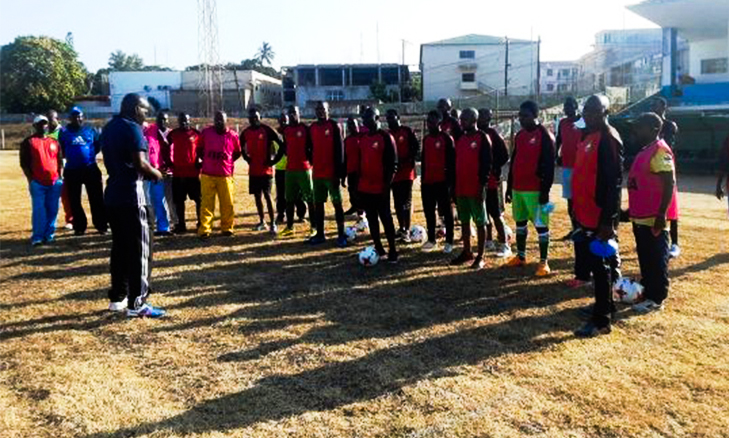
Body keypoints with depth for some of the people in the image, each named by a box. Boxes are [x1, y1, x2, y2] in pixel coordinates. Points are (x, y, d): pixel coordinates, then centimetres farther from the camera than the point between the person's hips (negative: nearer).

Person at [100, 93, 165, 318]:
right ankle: (136, 304, -1)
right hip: (131, 194, -9)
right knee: (139, 249, -3)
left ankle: (117, 298, 22)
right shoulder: (132, 128, -11)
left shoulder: (108, 128, 16)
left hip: (113, 194, 9)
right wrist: (155, 173, -2)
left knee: (119, 247, 16)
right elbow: (140, 163, -21)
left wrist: (147, 172, 10)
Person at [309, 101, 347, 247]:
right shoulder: (312, 128, 10)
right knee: (318, 203, 10)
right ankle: (320, 234, 19)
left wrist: (339, 172, -14)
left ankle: (341, 235, 6)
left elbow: (339, 149, -10)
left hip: (332, 173, -6)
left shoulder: (334, 126, -6)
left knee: (337, 203, 1)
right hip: (317, 173, 6)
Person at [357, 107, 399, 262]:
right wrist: (358, 182, 13)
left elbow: (393, 163, -10)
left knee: (386, 218, -2)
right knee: (371, 219, 11)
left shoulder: (386, 137, -8)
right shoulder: (362, 138, 12)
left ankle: (392, 251, 4)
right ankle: (378, 249, 20)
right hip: (364, 188, 7)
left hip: (380, 188, -7)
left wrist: (387, 184, -15)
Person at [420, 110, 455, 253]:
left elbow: (452, 161, -9)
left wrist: (451, 181, -13)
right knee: (428, 211, 11)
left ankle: (449, 242, 11)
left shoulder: (446, 139, -8)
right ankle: (431, 240, 23)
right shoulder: (426, 139, 11)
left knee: (446, 212, 4)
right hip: (427, 181, 6)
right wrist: (422, 179, 15)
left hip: (442, 181, -6)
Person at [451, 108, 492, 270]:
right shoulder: (460, 139, 13)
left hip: (476, 189, -7)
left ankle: (480, 257, 6)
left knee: (480, 223, 1)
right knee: (464, 221, 14)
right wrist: (454, 186, 13)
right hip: (460, 189, 7)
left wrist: (482, 186, -17)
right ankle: (467, 252, 25)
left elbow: (486, 164, -12)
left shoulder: (483, 138, -8)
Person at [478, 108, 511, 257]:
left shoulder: (494, 135, -9)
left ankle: (505, 245, 2)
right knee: (484, 213, 14)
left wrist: (493, 168, -16)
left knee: (496, 214, -4)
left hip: (492, 180, -7)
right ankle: (489, 241, 25)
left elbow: (505, 156, -11)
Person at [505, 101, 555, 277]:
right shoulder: (519, 135, 12)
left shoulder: (545, 136, -10)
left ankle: (544, 262, 6)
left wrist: (545, 190, -18)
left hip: (535, 190, -8)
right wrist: (509, 187, 16)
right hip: (517, 188, 8)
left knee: (541, 225, -1)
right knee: (520, 222, 16)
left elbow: (549, 166, -14)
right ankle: (520, 256, 29)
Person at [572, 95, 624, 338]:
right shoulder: (588, 137, 13)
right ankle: (605, 305, 35)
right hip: (585, 214, 9)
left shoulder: (608, 139, -16)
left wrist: (608, 220, -23)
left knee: (600, 265, -1)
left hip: (599, 217, -9)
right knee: (592, 261, 19)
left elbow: (614, 182, -20)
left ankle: (601, 320, 8)